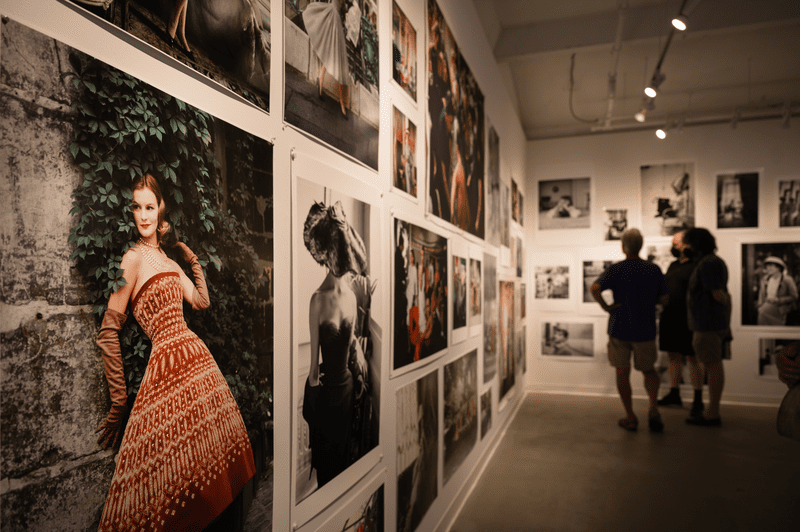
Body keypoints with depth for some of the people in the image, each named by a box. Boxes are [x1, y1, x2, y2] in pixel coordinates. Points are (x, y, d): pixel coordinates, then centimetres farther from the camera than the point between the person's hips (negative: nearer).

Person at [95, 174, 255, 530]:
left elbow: (201, 301, 21)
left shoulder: (166, 258, 15)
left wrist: (190, 254, 21)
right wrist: (119, 403, -9)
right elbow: (108, 333, -10)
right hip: (167, 364, -7)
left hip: (197, 359, 8)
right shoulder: (133, 259, -8)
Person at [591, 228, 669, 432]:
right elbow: (664, 298, 4)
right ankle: (653, 408, 0)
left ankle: (630, 418, 14)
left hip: (619, 329, -2)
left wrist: (606, 307, -12)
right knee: (648, 370, 19)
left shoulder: (615, 270, -9)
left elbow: (594, 288, -25)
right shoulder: (654, 270, -1)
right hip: (645, 330, 2)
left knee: (623, 373, 10)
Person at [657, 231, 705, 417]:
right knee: (673, 355, 12)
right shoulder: (673, 266, 16)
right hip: (669, 317, 8)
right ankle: (674, 394, 22)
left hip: (686, 320, -7)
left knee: (692, 358, -1)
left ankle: (698, 399, 7)